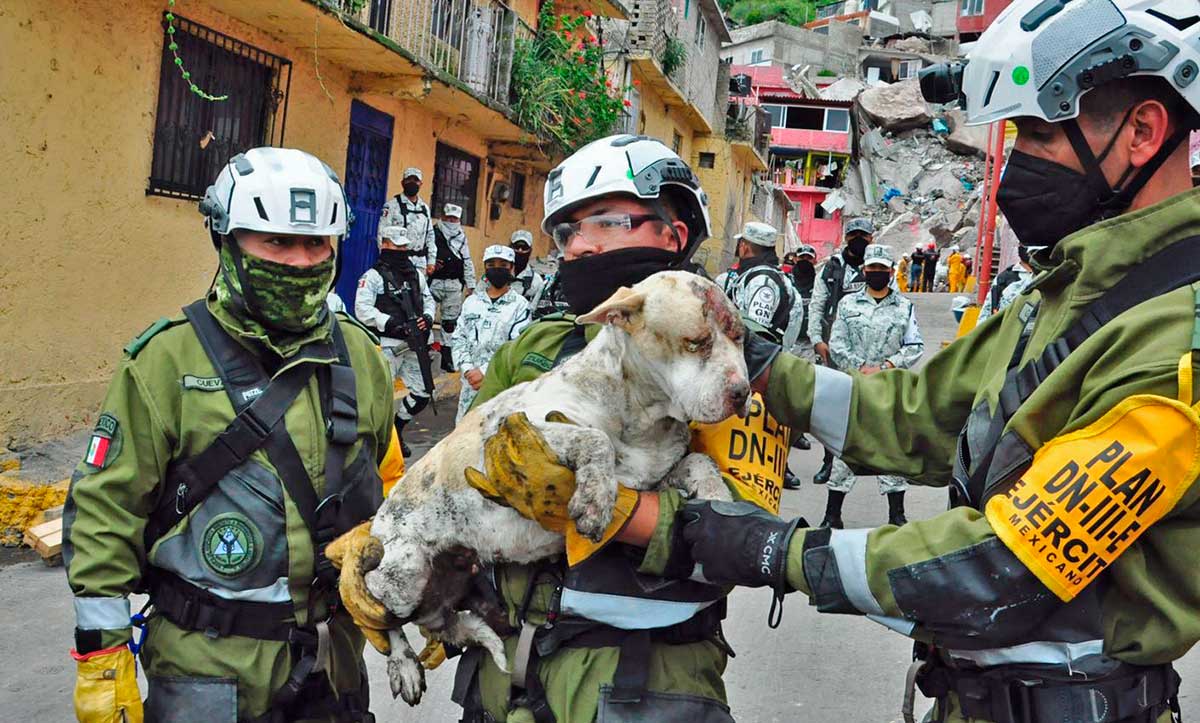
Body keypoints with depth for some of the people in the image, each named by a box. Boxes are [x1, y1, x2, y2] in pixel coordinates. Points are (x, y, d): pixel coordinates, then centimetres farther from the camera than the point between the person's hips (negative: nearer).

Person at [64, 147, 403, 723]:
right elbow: (104, 508, -9)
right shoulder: (168, 358, -10)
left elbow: (387, 481, 14)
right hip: (207, 663, -4)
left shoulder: (359, 356, 3)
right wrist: (101, 656, -9)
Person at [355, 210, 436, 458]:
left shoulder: (416, 275, 15)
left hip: (413, 345, 7)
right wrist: (390, 323, -21)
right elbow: (362, 309, -13)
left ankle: (396, 428, 31)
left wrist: (427, 317, 2)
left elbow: (428, 300, 23)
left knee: (422, 393, 10)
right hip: (386, 345, -7)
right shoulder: (372, 276, -6)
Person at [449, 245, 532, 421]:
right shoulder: (471, 302, 13)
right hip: (471, 382, 4)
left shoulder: (520, 305, 0)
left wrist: (485, 371, -13)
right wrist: (468, 370, -6)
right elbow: (459, 339, 10)